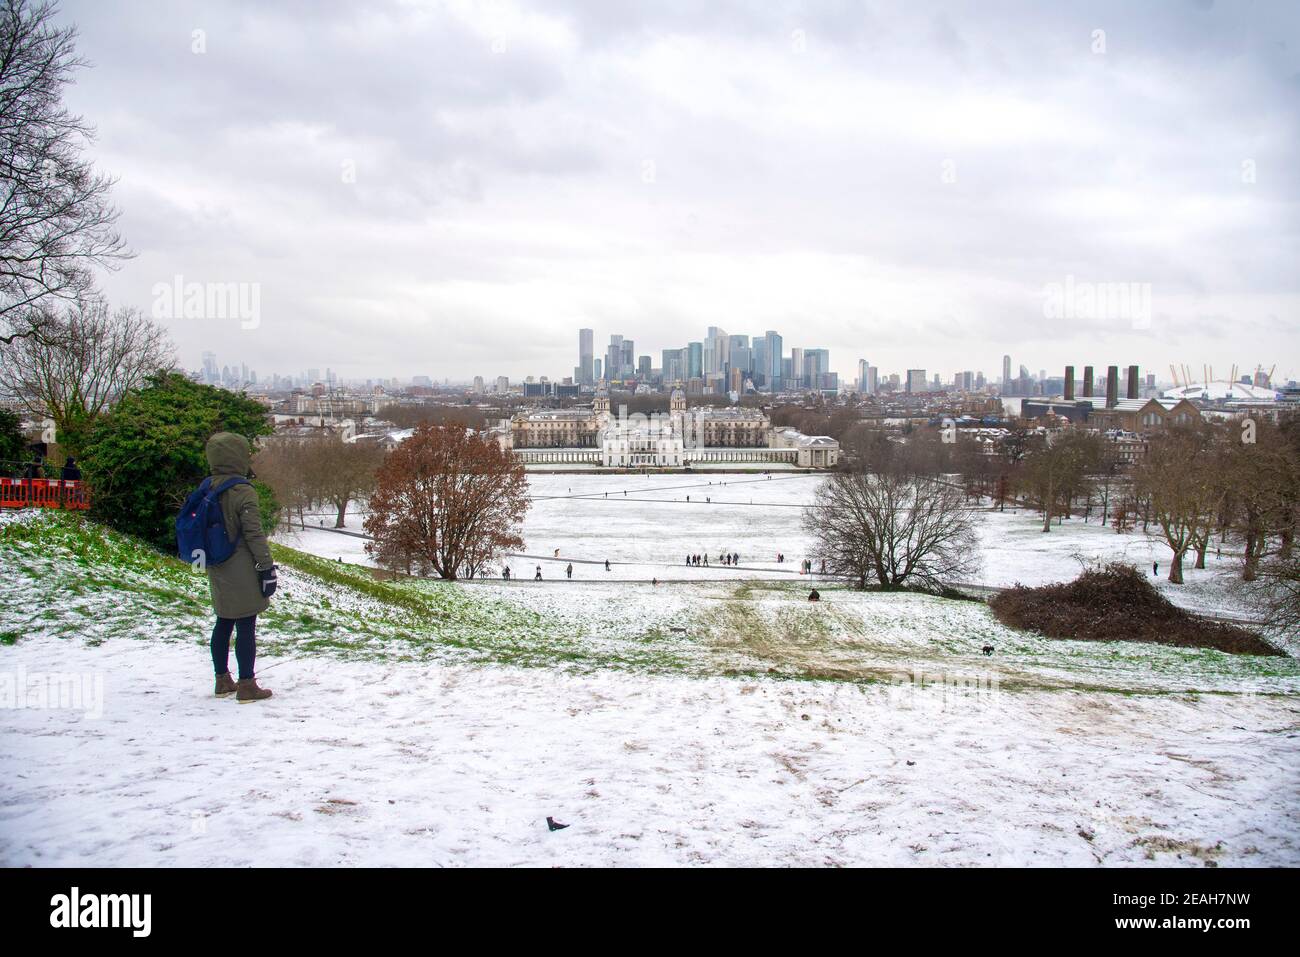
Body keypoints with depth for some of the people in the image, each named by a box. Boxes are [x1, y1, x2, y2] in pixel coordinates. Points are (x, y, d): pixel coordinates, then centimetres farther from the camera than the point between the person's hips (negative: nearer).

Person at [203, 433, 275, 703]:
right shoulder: (243, 492, -18)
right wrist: (267, 568, -11)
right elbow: (254, 534, -17)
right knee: (246, 627, -1)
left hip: (217, 571, 8)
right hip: (242, 572, -8)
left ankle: (223, 680, 27)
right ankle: (246, 685, 2)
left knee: (223, 623, 18)